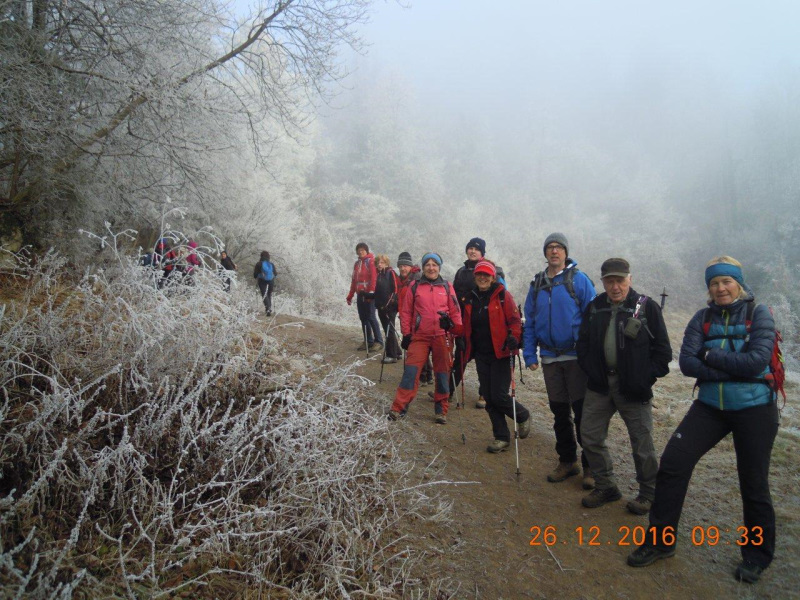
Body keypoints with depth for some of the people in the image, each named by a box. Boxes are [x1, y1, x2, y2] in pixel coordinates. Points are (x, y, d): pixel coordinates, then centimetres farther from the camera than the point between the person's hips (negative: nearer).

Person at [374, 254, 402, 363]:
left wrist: (389, 303, -16)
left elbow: (396, 289, -12)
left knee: (389, 330, -5)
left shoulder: (391, 273, -6)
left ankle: (392, 355, 1)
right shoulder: (379, 275, 15)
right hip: (381, 307, 8)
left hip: (390, 307, -8)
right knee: (387, 331, 12)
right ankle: (397, 352, 23)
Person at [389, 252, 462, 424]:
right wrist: (406, 334, 1)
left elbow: (455, 311, 9)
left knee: (442, 373, 7)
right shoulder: (414, 287, 4)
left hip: (442, 337, 1)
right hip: (419, 337, -1)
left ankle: (441, 410, 19)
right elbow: (406, 312, 5)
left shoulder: (447, 287, 7)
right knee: (411, 370, -8)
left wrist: (458, 332, 1)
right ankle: (398, 408, -4)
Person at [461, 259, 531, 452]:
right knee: (488, 398, 6)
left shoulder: (503, 295, -5)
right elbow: (467, 327, 19)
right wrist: (466, 348, 13)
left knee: (499, 396, -8)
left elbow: (515, 320, -9)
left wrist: (513, 339, -24)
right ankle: (502, 437, 20)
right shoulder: (471, 299, 10)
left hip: (501, 354, -5)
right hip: (481, 355, 5)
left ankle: (523, 416, 23)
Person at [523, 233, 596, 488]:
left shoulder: (579, 279, -5)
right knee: (559, 411, 13)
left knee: (582, 412, 0)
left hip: (576, 357, -4)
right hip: (549, 359, 5)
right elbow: (529, 321, 10)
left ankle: (590, 466, 14)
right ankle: (567, 461, 27)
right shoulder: (537, 283, 8)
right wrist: (530, 354, 4)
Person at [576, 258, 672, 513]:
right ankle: (606, 487, 26)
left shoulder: (647, 307, -5)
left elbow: (662, 350, -4)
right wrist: (592, 372, -2)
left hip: (633, 389, -4)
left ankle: (648, 493, 26)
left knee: (642, 443, 5)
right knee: (590, 437, 8)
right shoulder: (594, 308, 6)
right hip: (599, 386, 4)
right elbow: (583, 345, 11)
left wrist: (645, 379, -11)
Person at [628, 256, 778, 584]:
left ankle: (757, 553, 32)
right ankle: (661, 540, 9)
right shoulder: (702, 317, 4)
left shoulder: (758, 313, -5)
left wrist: (710, 355, -13)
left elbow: (757, 361, -18)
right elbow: (686, 363, -8)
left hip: (754, 408, -3)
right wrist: (734, 369, -17)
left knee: (753, 482, 7)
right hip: (710, 406, 3)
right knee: (672, 462, -7)